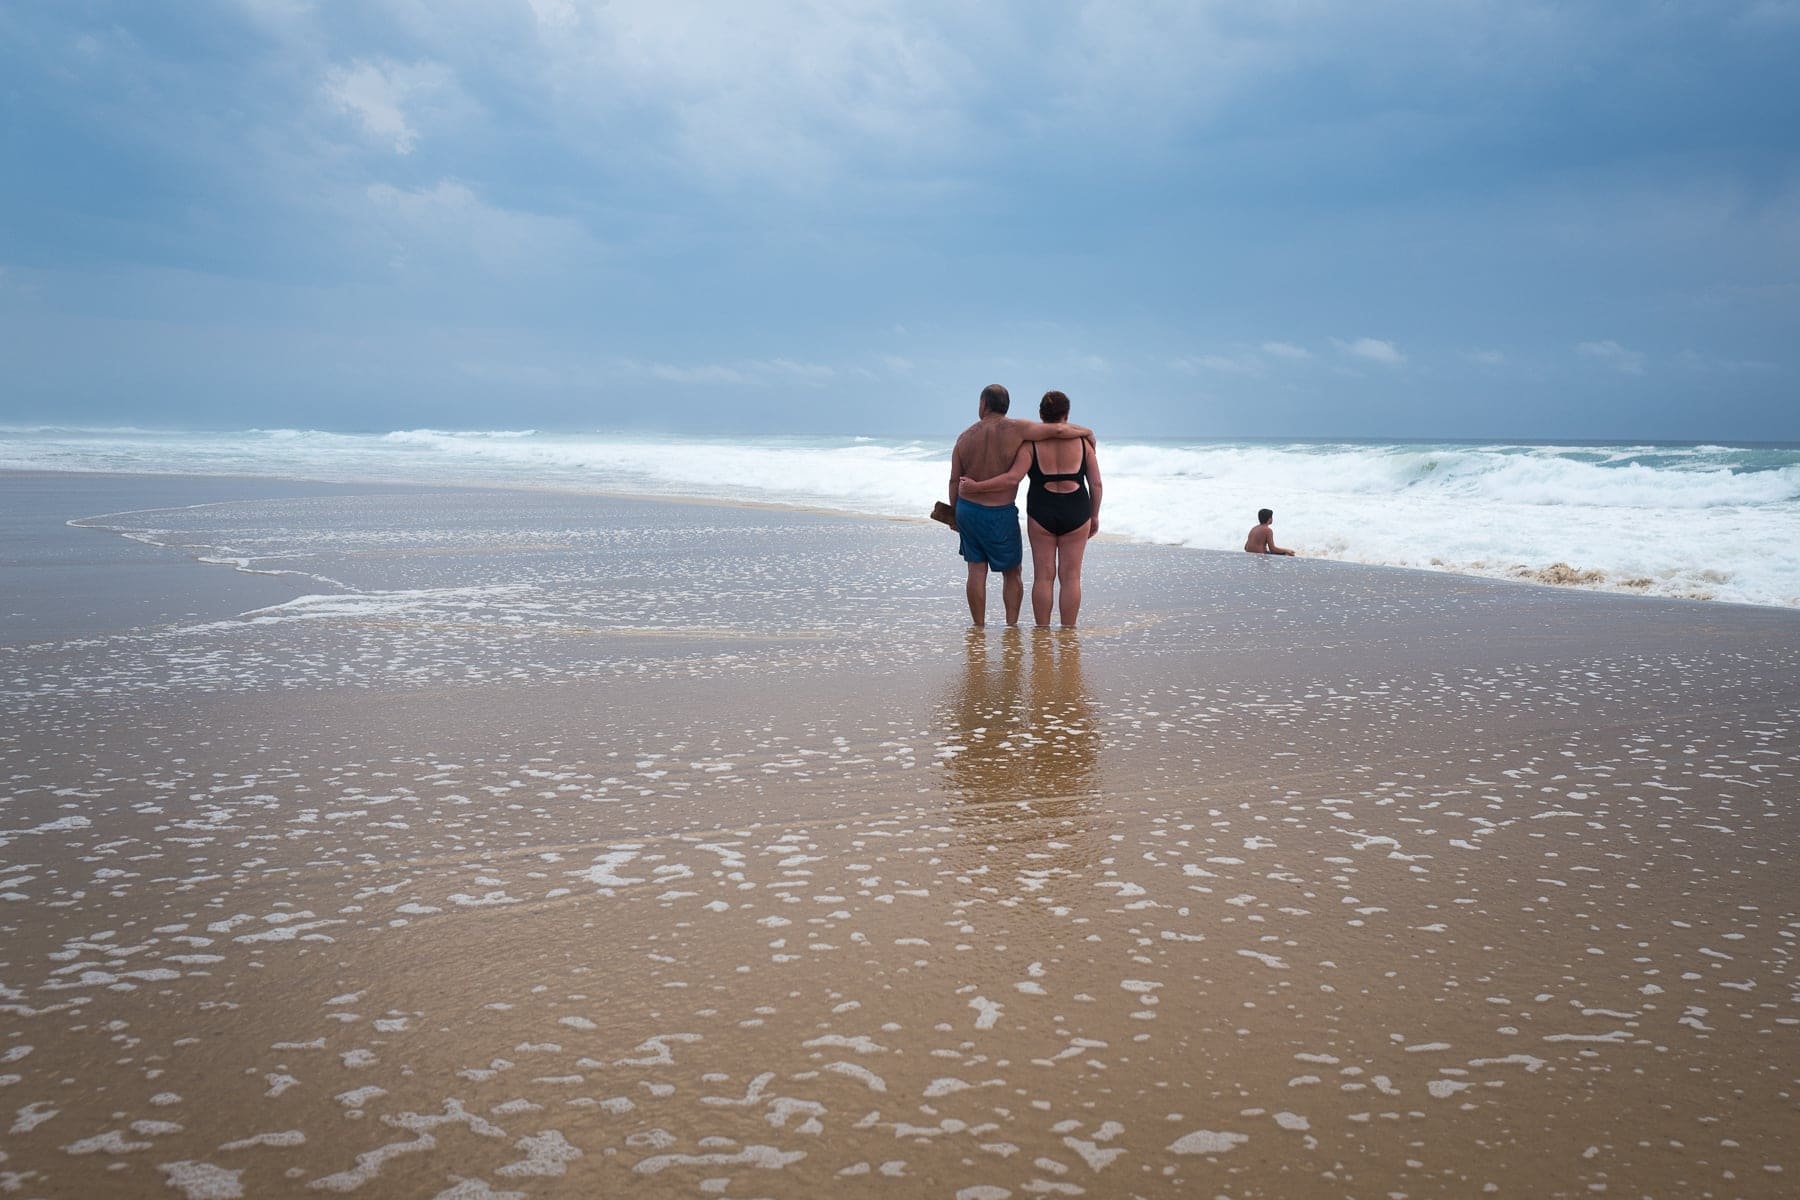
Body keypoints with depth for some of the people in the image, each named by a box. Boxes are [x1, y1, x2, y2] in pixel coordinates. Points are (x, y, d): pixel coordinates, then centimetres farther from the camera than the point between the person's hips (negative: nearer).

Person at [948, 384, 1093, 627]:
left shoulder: (966, 437, 2)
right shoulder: (1014, 429, -12)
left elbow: (954, 481, 6)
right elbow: (1059, 430, -17)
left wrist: (955, 513, 18)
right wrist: (1086, 432, 2)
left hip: (966, 508, 4)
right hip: (999, 514, -4)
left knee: (977, 571, 9)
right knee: (1012, 573, 11)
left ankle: (979, 626, 12)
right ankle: (1012, 625, 10)